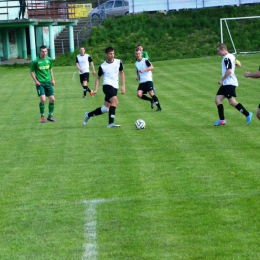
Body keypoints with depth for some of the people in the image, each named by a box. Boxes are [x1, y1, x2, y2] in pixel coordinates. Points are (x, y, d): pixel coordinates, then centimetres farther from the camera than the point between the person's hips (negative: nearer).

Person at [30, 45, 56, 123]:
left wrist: (52, 79, 14)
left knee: (52, 99, 2)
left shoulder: (49, 60, 4)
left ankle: (50, 116, 19)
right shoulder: (36, 61, -9)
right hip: (40, 83, -4)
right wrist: (35, 80, -10)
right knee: (43, 99, -15)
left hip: (48, 82, 5)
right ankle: (42, 116, 3)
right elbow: (31, 71, 0)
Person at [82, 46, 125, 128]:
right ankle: (111, 123, -32)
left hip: (115, 87, 5)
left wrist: (123, 86, 13)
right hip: (107, 86, -5)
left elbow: (121, 73, 19)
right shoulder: (102, 66, -3)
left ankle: (89, 115, 29)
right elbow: (98, 77, 8)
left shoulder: (118, 62, 5)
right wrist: (96, 89, -3)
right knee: (115, 101, -30)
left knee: (105, 109, 6)